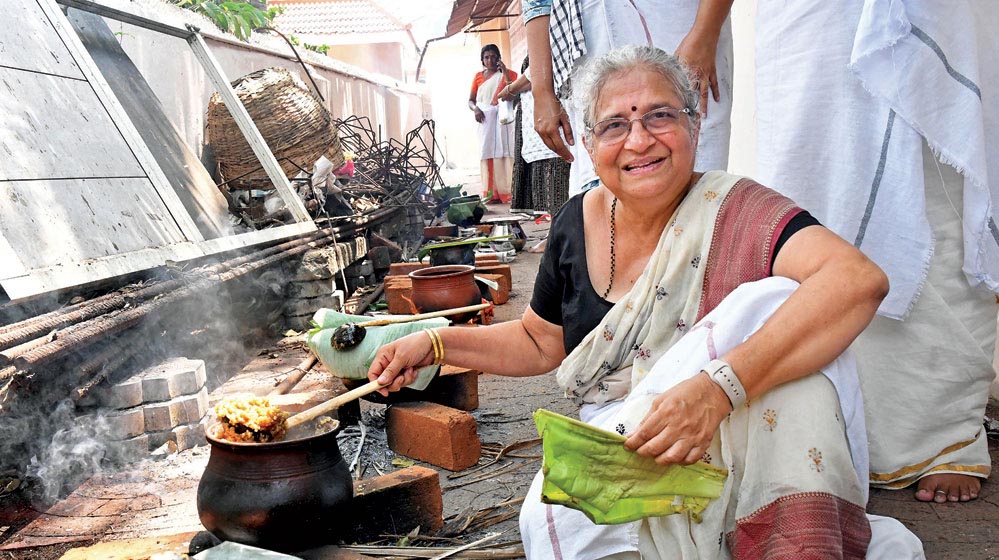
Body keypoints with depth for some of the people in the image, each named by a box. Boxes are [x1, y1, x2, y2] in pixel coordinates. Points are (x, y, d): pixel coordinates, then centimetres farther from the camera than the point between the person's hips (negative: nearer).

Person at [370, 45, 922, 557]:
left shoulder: (734, 211, -14)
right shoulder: (576, 224, 2)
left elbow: (860, 281, -35)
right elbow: (539, 342, 19)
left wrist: (719, 387, -45)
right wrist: (435, 344, 5)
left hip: (739, 444, -3)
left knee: (773, 302, -29)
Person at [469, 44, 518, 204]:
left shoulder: (507, 74, 9)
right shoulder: (479, 76, 16)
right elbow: (470, 100, 16)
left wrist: (505, 72, -12)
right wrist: (475, 109, -6)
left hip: (502, 118, -2)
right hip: (485, 119, 2)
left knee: (504, 152, -10)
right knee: (487, 153, -5)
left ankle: (506, 191, -12)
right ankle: (490, 192, -6)